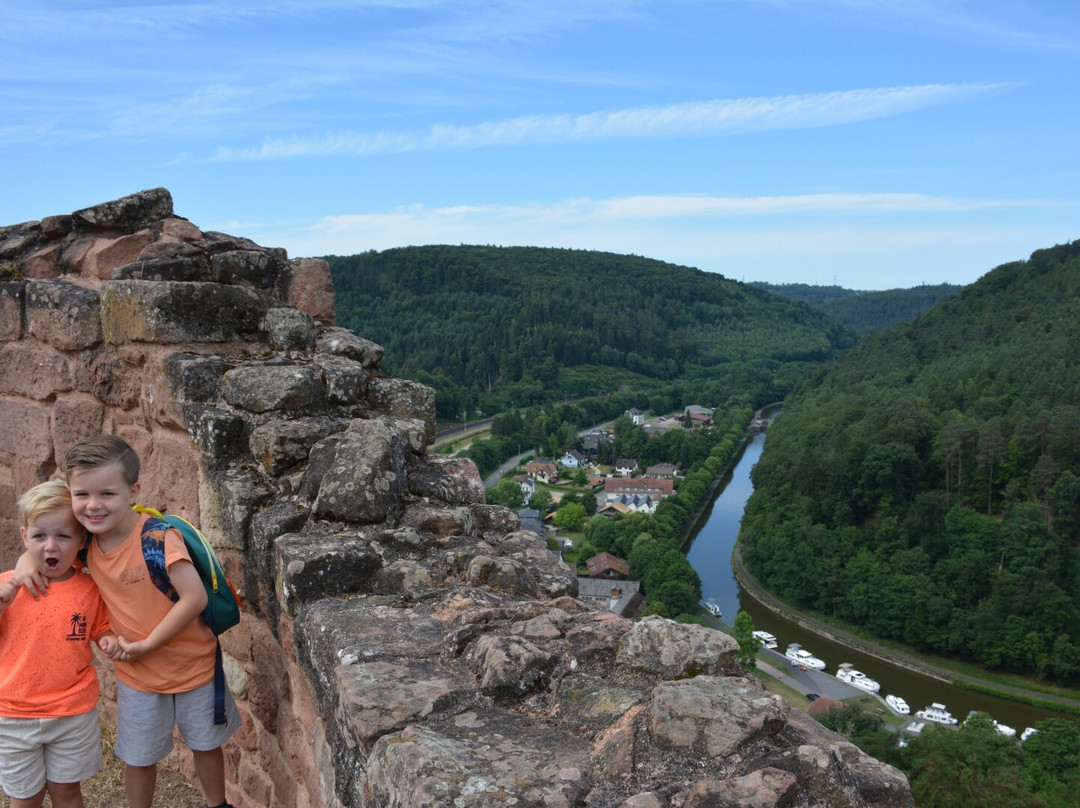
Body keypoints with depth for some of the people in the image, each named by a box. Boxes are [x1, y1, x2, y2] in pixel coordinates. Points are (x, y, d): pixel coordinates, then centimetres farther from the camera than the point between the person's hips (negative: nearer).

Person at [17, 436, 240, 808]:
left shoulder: (157, 536, -27)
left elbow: (195, 598, -29)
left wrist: (145, 644, -22)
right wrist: (27, 560, -12)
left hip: (192, 665, -4)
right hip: (136, 675, 4)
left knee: (206, 744, 19)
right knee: (138, 757, 21)